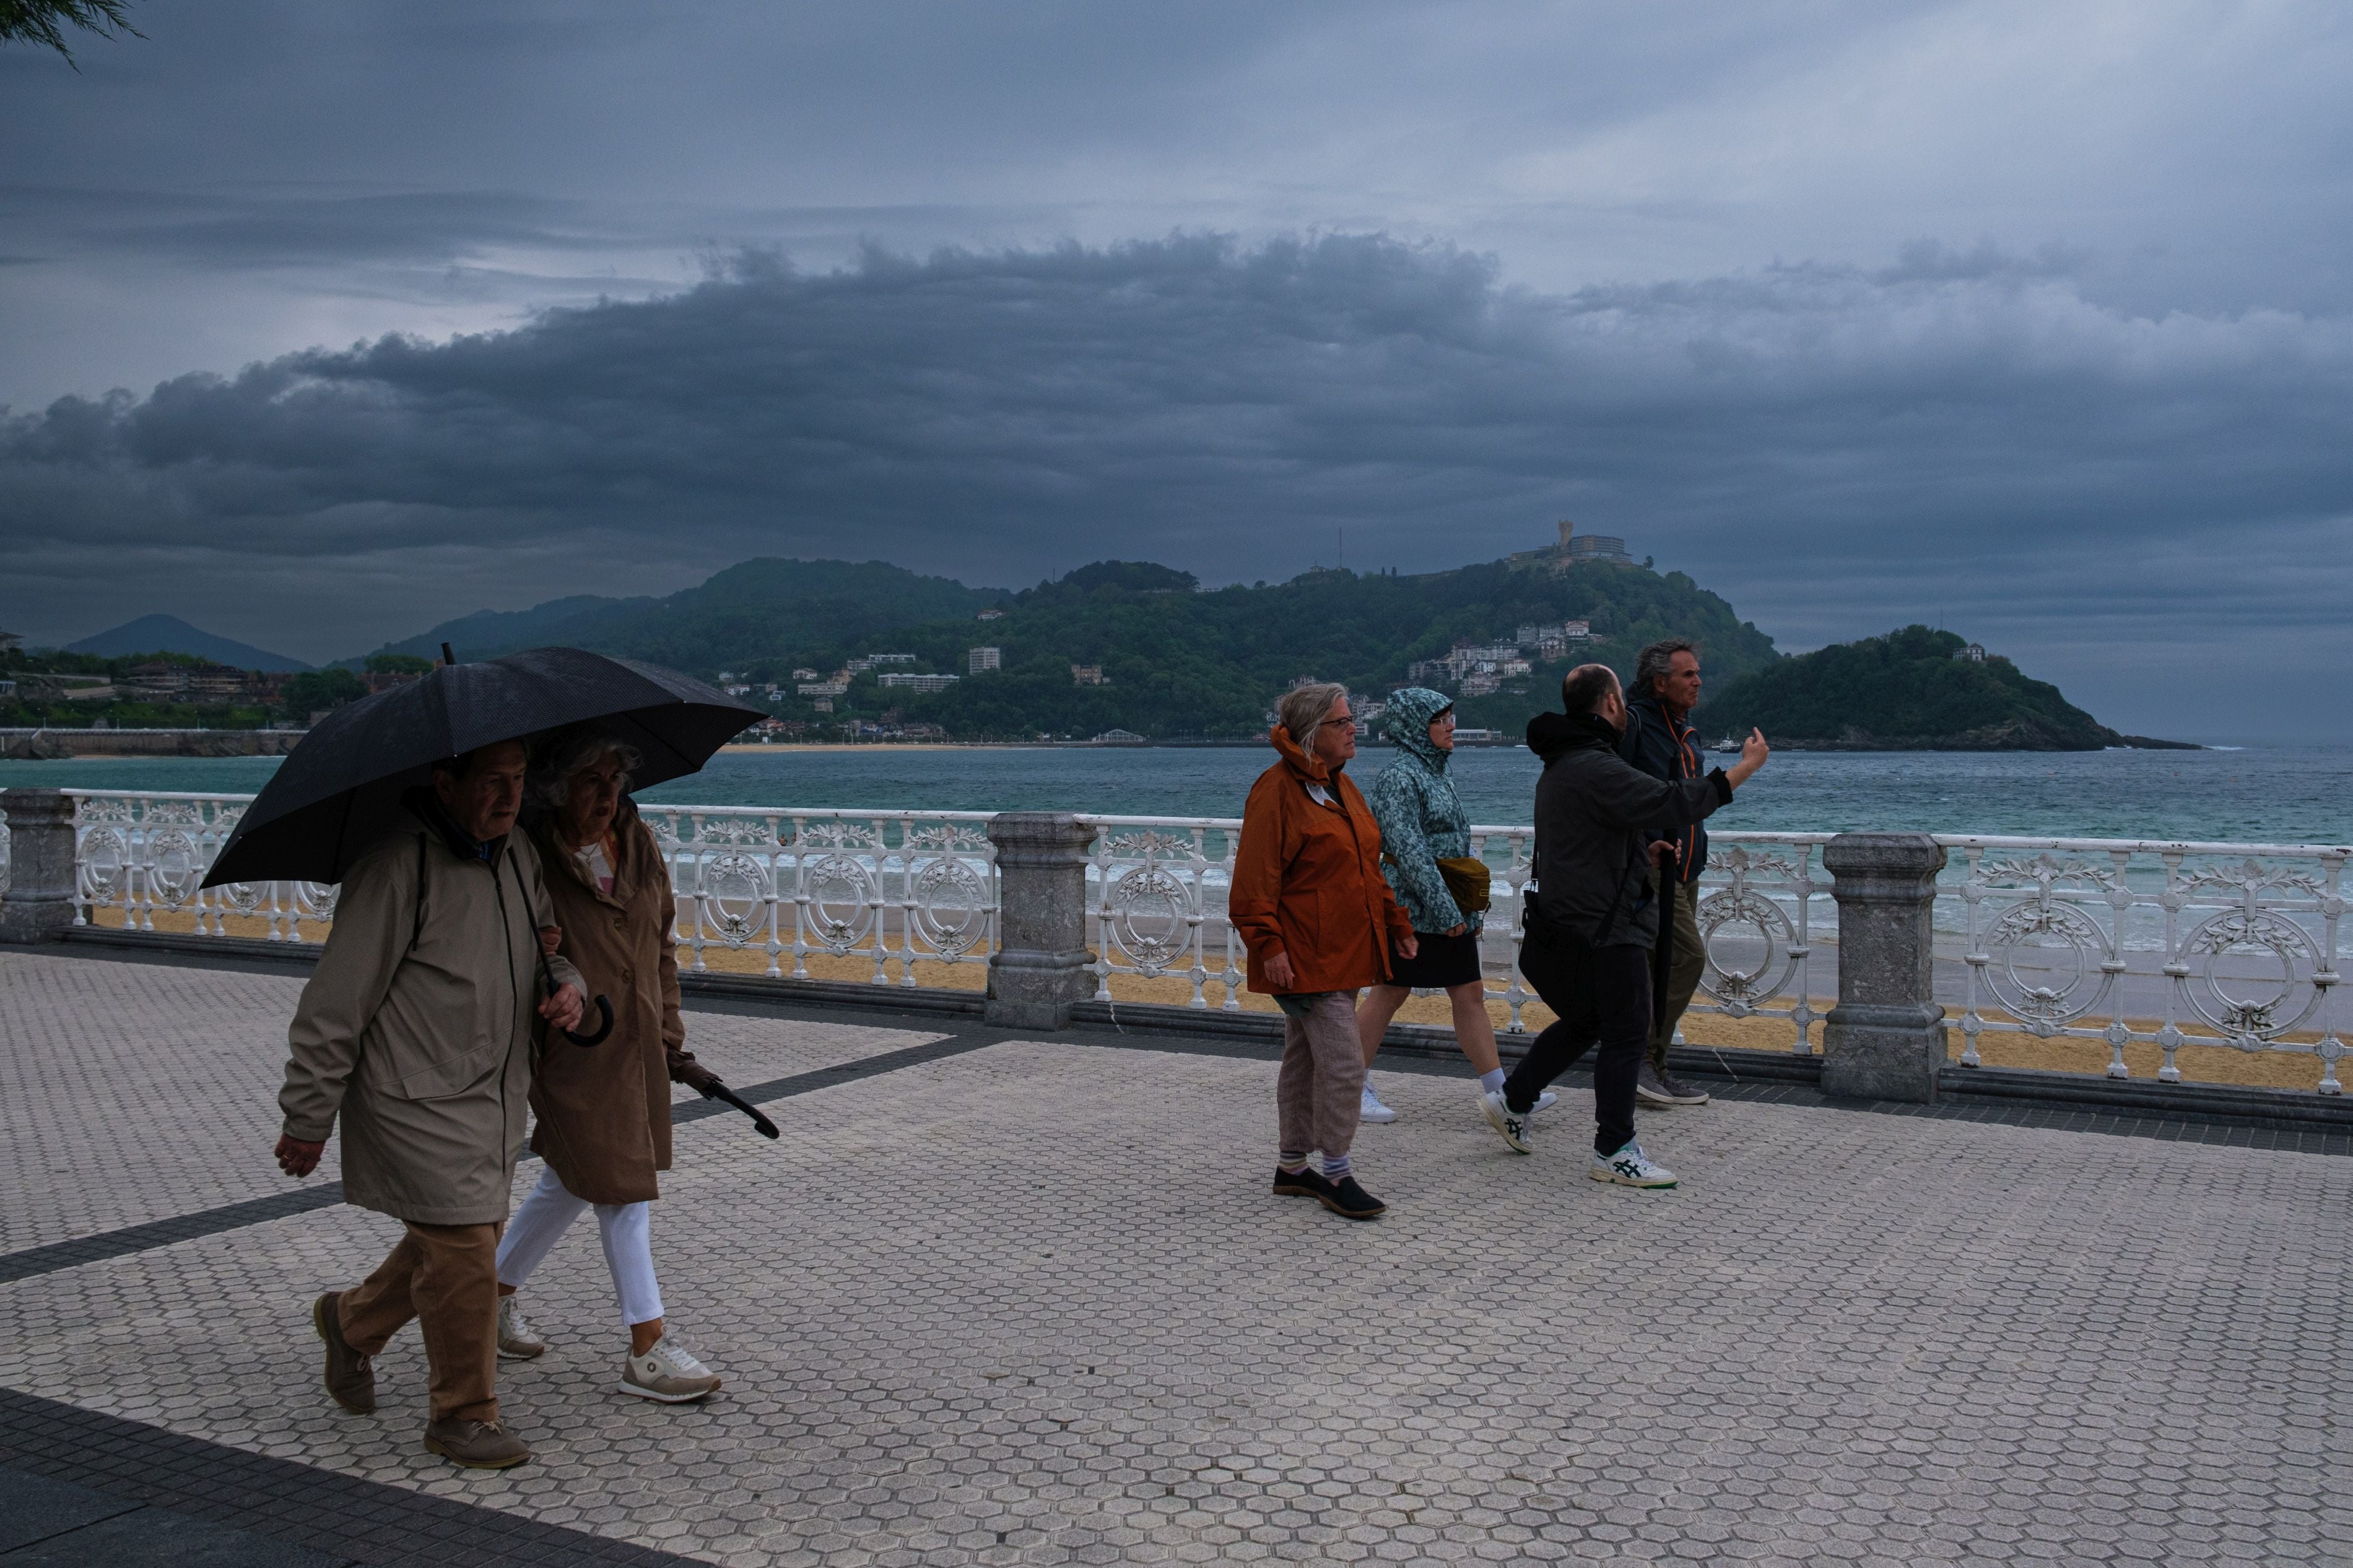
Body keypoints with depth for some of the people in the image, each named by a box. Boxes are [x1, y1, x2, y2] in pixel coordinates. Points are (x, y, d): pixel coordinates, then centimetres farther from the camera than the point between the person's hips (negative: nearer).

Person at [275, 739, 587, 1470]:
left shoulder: (517, 852, 7)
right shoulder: (396, 867, -18)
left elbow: (546, 941, 22)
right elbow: (335, 1004, -15)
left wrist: (566, 984, -2)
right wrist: (308, 1120, -11)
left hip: (495, 1098, 8)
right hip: (417, 1101, -8)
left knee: (460, 1240, 16)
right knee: (462, 1249, -6)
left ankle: (352, 1321, 42)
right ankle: (463, 1416, 11)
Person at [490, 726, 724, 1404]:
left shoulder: (639, 843, 4)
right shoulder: (529, 860, -15)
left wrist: (670, 1036, 11)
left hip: (635, 1048, 7)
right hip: (571, 1051, -7)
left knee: (570, 1181, 19)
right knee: (620, 1190, -3)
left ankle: (496, 1293, 40)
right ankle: (648, 1351, 7)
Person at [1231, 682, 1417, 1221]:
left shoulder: (1340, 787, 15)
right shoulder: (1277, 790, -14)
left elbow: (1367, 868, 23)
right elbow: (1255, 879, -18)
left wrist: (1395, 922, 19)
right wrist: (1268, 945, -22)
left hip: (1343, 952, 9)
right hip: (1303, 956, -9)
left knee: (1306, 1059, 16)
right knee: (1343, 1062, -10)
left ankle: (1292, 1167, 25)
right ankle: (1336, 1176, 1)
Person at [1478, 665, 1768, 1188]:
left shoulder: (1558, 767, 14)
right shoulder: (1596, 769, -21)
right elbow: (1672, 803, -26)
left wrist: (1641, 853, 17)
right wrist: (1745, 768, -17)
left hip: (1568, 923, 10)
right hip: (1606, 928, -10)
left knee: (1582, 1022, 23)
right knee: (1627, 1035, -2)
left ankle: (1513, 1102, 29)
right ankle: (1614, 1153, 5)